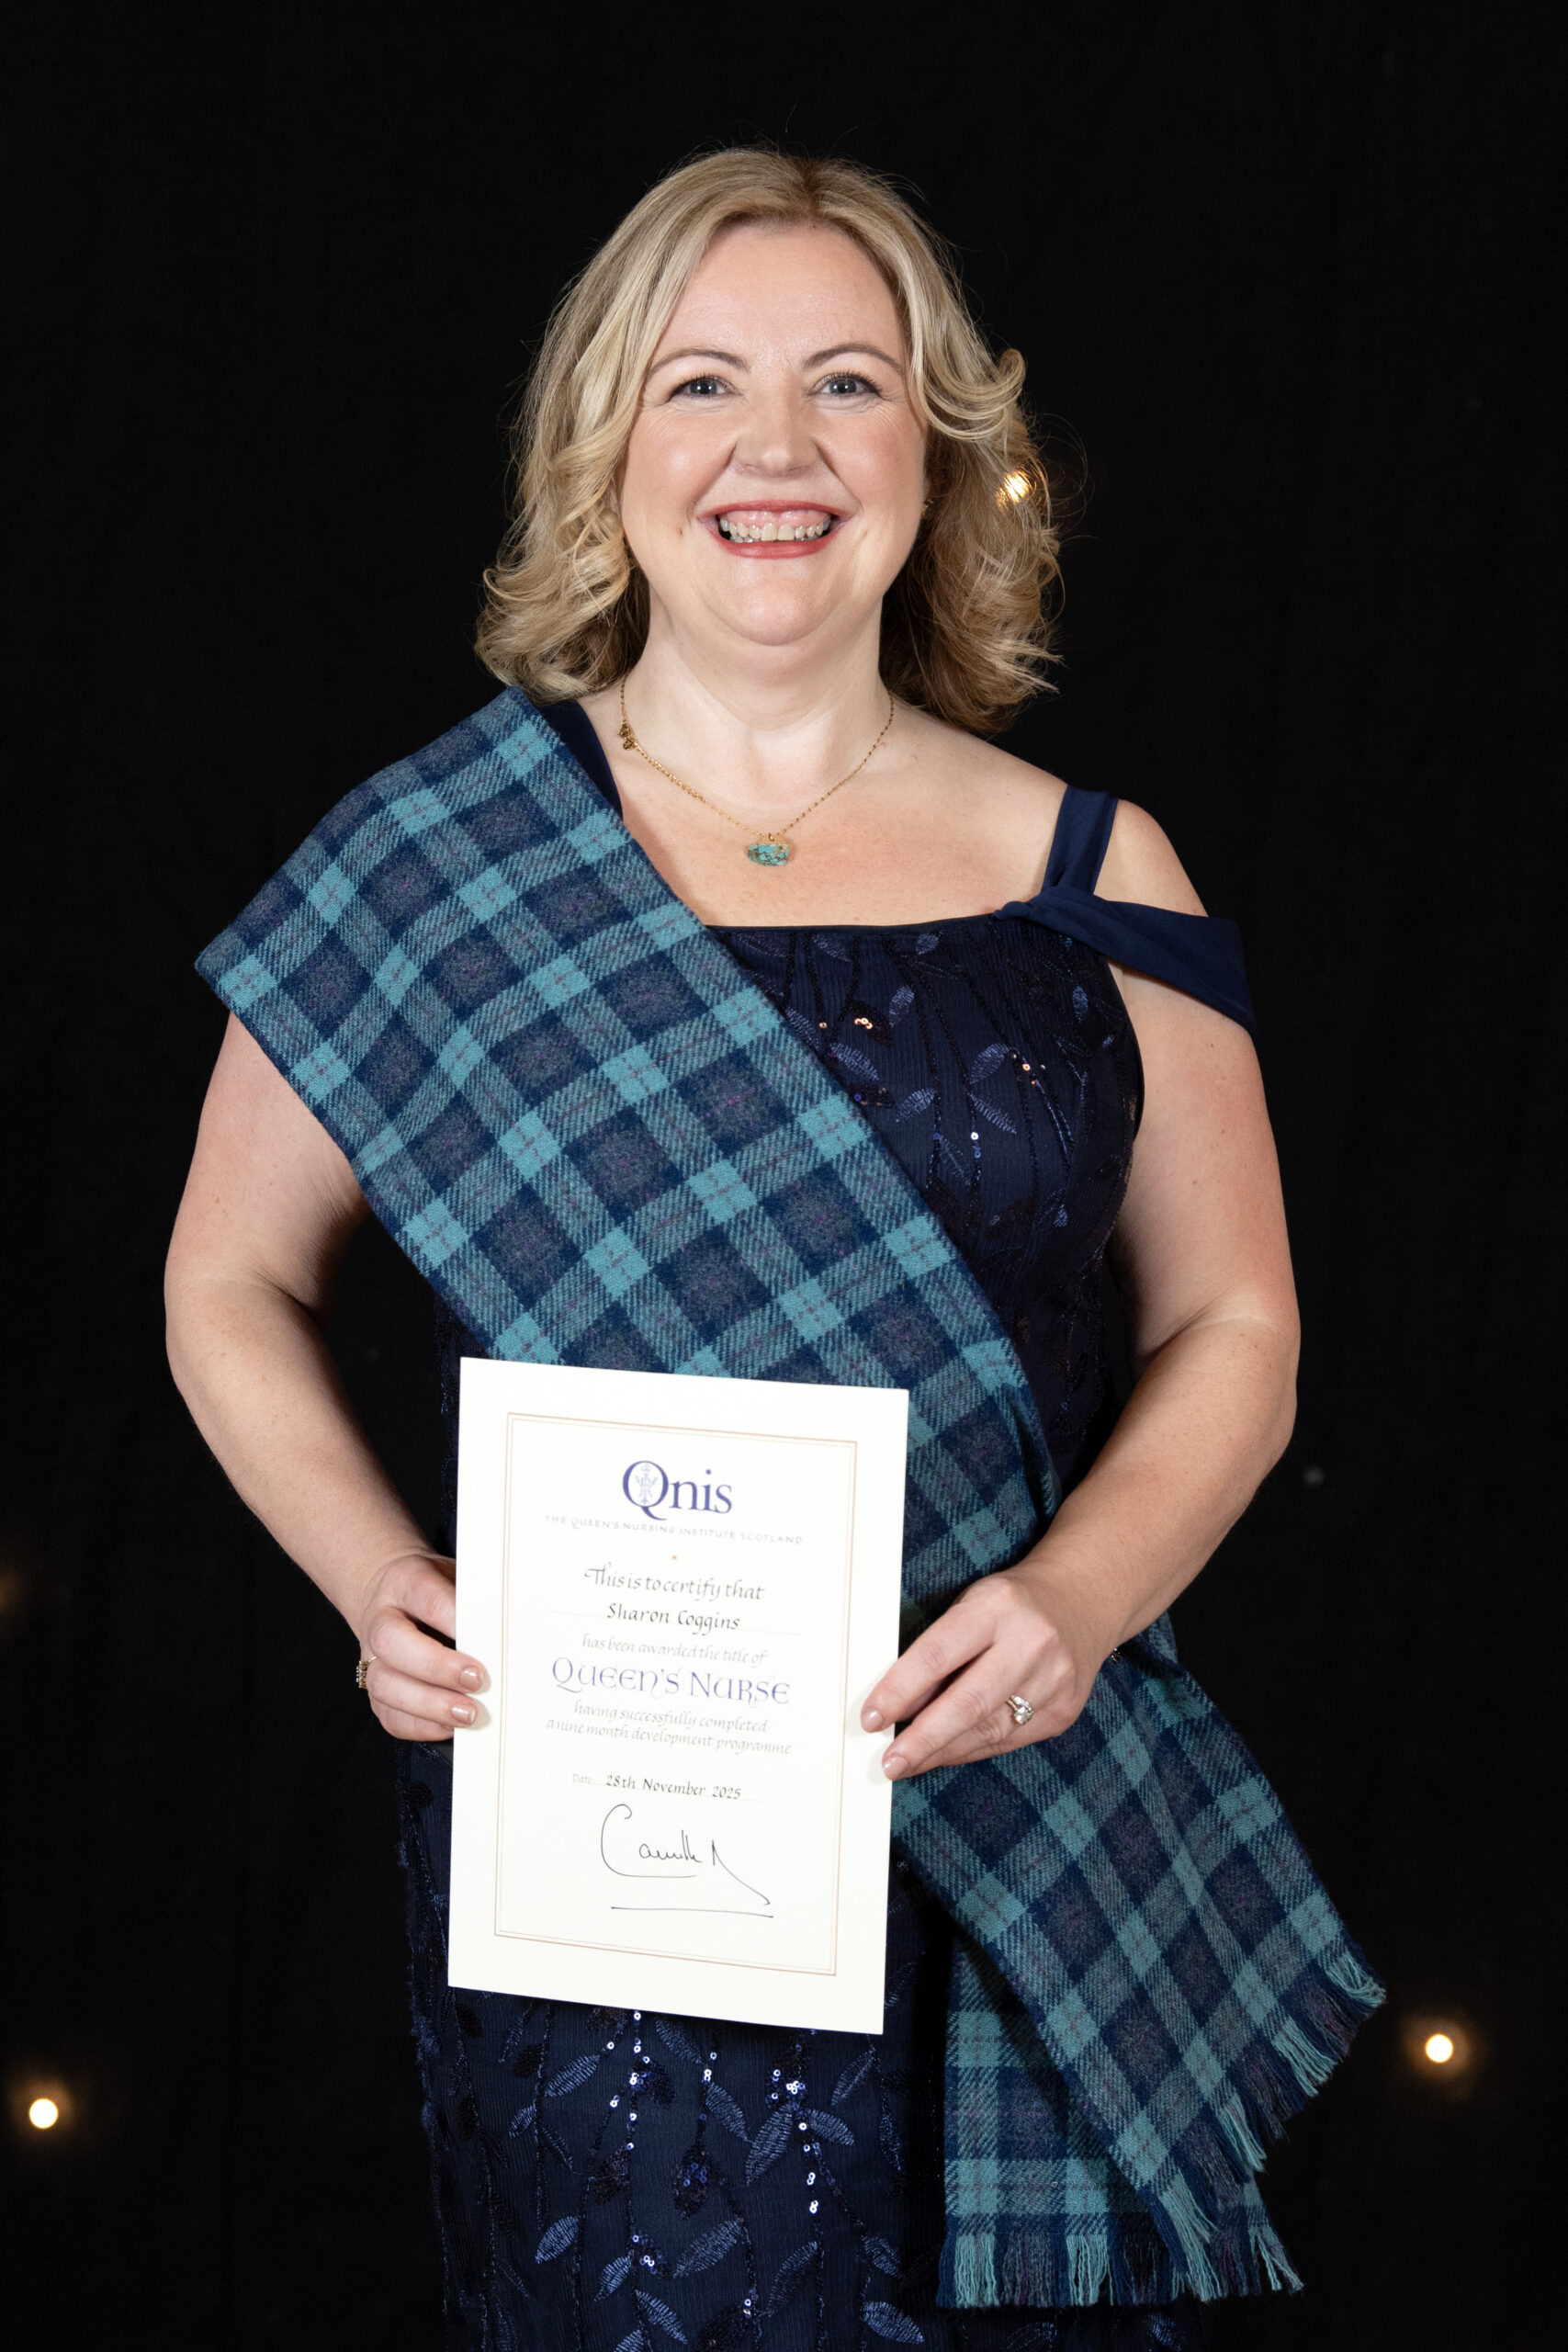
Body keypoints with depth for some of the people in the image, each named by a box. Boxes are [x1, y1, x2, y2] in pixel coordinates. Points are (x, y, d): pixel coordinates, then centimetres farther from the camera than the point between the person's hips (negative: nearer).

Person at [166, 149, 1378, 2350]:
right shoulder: (430, 863, 0)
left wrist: (1081, 1593, -12)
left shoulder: (1090, 879, 3)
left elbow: (1232, 1324, 7)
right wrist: (378, 1579, -8)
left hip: (1016, 1827, 1)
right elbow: (238, 1283, 8)